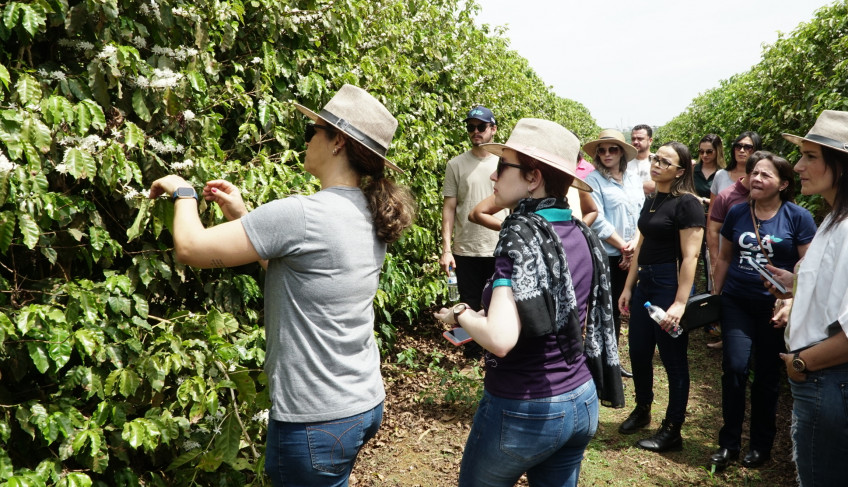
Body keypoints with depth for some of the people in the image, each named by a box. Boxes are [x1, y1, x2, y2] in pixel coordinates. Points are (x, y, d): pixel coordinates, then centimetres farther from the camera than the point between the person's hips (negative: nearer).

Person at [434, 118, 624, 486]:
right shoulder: (583, 235, 0)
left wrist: (462, 315, -13)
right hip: (582, 403, 7)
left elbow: (500, 338, -32)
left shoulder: (522, 233, -22)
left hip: (523, 412, -6)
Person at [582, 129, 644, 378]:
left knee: (617, 309, 15)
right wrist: (623, 247, -12)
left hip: (630, 256, 6)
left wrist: (635, 243, -9)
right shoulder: (594, 179, -8)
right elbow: (597, 220, -15)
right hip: (604, 255, -6)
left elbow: (642, 213, 6)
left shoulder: (633, 178, 9)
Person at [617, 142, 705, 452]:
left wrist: (680, 303, -22)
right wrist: (628, 287, 13)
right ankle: (642, 411, 37)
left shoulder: (686, 203, -13)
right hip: (644, 283, 8)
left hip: (670, 285, -8)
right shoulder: (651, 200, 12)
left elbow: (690, 256, -18)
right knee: (638, 352, 16)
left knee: (673, 359, 4)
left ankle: (672, 431, 18)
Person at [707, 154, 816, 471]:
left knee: (767, 375, 10)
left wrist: (791, 301, -18)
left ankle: (761, 444, 27)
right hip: (736, 302, 2)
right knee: (735, 368, -9)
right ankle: (729, 443, 6)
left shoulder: (798, 217, -6)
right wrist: (715, 294, 12)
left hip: (774, 307, -2)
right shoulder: (737, 213, 4)